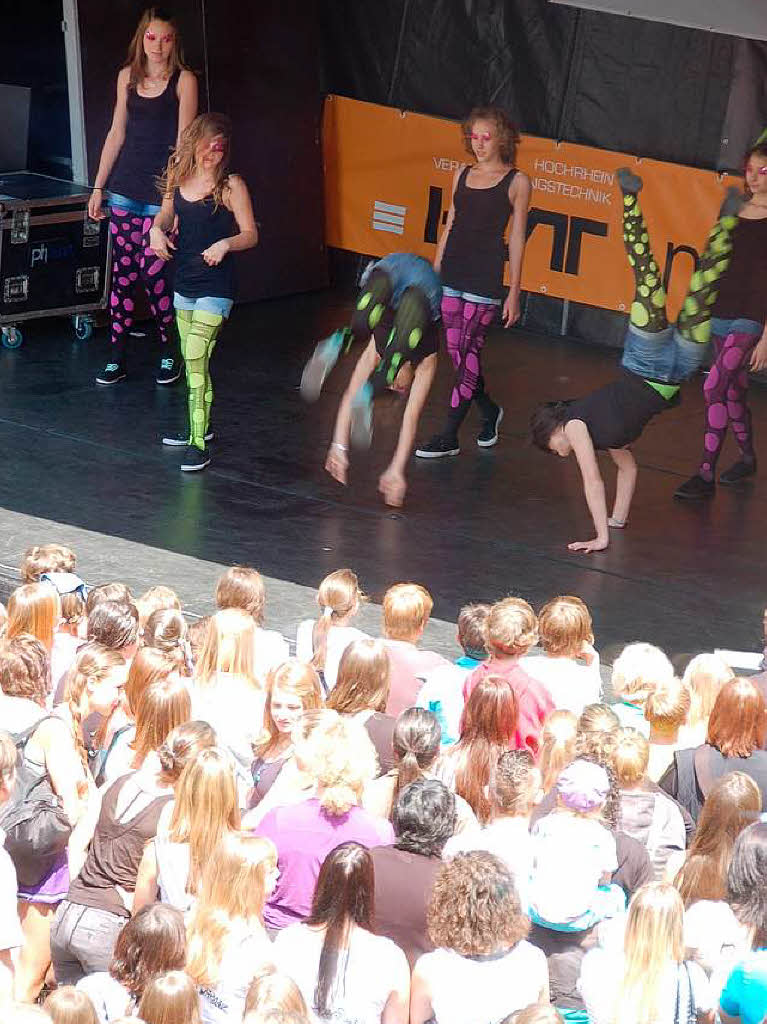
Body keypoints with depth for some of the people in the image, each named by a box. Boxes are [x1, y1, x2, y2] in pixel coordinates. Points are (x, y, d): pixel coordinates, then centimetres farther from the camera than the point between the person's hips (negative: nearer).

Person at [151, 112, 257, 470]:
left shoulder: (231, 185, -11)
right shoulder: (179, 178, 5)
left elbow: (250, 234, -8)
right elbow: (167, 213, 21)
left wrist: (226, 244, -26)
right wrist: (157, 229, -1)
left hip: (215, 287, -6)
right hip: (184, 281, 6)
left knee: (196, 357, -15)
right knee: (191, 360, 17)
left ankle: (199, 445, -15)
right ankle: (200, 426, 35)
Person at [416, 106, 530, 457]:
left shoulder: (516, 182, -1)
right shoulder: (462, 175, 12)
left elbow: (517, 239, -1)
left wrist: (514, 293, -3)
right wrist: (434, 271, 14)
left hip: (486, 276, -5)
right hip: (451, 271, 5)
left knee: (467, 352, -7)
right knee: (456, 352, 6)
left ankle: (449, 436, -4)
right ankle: (489, 411, 30)